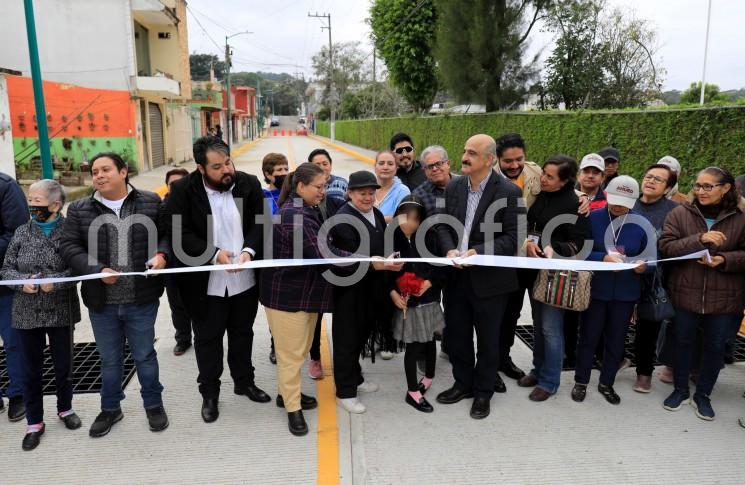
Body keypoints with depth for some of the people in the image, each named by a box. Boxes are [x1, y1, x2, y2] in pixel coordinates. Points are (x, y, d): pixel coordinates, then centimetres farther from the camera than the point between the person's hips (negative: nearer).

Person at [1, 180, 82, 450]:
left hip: (61, 311, -2)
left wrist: (55, 281, -23)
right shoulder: (22, 233, 1)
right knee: (32, 369, 10)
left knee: (63, 364, 13)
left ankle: (65, 408, 36)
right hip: (27, 313, 2)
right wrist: (23, 282, -15)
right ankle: (34, 423, 23)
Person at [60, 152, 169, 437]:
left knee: (145, 355, 13)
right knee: (109, 359, 17)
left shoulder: (151, 203, 0)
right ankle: (110, 409, 37)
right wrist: (97, 269, -15)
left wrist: (161, 254, -15)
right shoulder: (79, 210, 1)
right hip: (101, 302, 2)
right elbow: (69, 246, -1)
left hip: (142, 299, -1)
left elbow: (167, 234, 5)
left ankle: (154, 405, 32)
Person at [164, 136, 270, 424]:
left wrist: (249, 251, -19)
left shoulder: (249, 184, -5)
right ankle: (209, 392, 30)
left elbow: (259, 223, -1)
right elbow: (178, 232, -13)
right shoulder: (183, 190, -11)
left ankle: (244, 382, 39)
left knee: (242, 333, 19)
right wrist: (214, 253, -22)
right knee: (207, 338, 12)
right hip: (205, 282, -2)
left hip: (245, 279, 3)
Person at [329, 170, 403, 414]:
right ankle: (345, 391, 20)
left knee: (361, 335, 21)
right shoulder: (343, 220, -19)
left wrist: (390, 264, 6)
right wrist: (377, 265, -37)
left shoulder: (376, 214, 7)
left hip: (368, 288, 8)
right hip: (348, 291, -8)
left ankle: (354, 378, 40)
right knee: (347, 339, 5)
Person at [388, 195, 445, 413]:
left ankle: (428, 377, 42)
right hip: (406, 301, -2)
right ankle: (413, 391, 17)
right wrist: (392, 292, -15)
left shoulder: (429, 237, -5)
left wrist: (430, 282, -16)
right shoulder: (392, 238, -8)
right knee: (413, 345, 3)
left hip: (428, 299, 2)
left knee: (429, 340, 17)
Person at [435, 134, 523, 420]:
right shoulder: (454, 187, 3)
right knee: (456, 334, 16)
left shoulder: (508, 192, -13)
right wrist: (449, 250, -12)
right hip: (457, 276, 5)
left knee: (487, 339, 11)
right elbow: (443, 225, 8)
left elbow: (512, 237, -13)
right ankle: (463, 384, 36)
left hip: (489, 278, -5)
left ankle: (483, 392, 30)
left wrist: (478, 252, -23)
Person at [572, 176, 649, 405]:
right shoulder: (592, 218, -8)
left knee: (616, 341, 14)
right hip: (594, 290, -2)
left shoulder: (640, 224, -2)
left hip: (625, 293, 2)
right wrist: (603, 257, -26)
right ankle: (581, 381, 26)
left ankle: (607, 383, 32)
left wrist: (643, 266, -16)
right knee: (588, 338, 9)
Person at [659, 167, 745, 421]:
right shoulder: (680, 213, -3)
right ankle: (680, 390, 32)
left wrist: (724, 260, -17)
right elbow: (666, 246, -11)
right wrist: (699, 239, -24)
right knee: (683, 342, 13)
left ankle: (703, 395, 30)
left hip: (723, 298, 1)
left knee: (715, 347, 11)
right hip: (685, 293, 0)